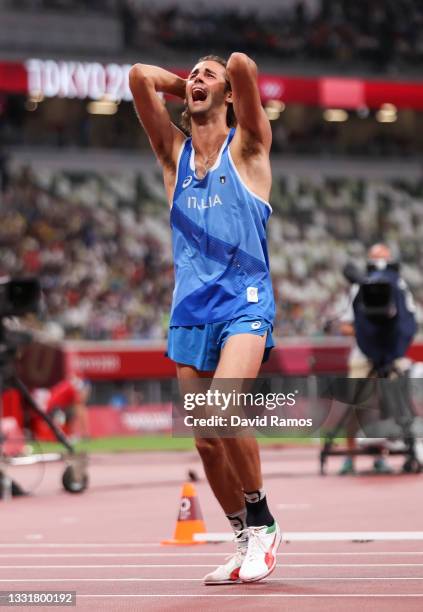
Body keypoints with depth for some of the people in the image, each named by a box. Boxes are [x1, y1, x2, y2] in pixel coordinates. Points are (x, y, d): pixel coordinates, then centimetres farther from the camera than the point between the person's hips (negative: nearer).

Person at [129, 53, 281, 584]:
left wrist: (232, 73, 9)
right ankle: (247, 542, 14)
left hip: (244, 303, -5)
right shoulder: (174, 153, 14)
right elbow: (140, 77, 6)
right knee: (205, 437, 2)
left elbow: (243, 66, -13)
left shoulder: (246, 147, 3)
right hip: (189, 310, 5)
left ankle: (262, 520, -9)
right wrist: (183, 86, 18)